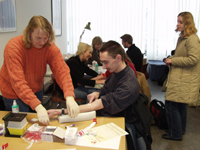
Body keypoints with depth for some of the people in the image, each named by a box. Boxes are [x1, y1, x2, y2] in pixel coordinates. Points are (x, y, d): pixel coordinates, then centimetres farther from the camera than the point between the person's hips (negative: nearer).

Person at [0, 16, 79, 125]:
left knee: (39, 124, 16)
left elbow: (62, 70, -26)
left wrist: (69, 97, -43)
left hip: (36, 90, 4)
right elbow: (18, 82, -35)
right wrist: (38, 106, -44)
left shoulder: (50, 47, -16)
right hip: (14, 93, -4)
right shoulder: (13, 47, -28)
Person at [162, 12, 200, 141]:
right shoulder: (182, 38, 15)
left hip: (184, 80, -10)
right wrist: (171, 58, 6)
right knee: (180, 105, 20)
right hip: (181, 78, 10)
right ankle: (181, 130, 35)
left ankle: (176, 134, 9)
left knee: (171, 105, -6)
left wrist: (173, 61, -18)